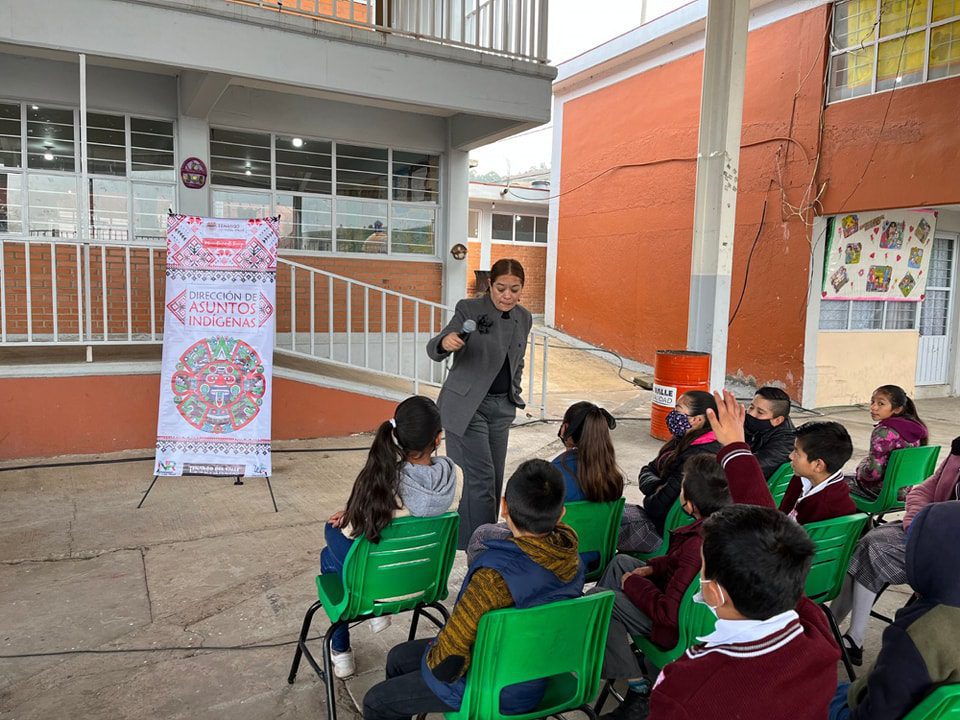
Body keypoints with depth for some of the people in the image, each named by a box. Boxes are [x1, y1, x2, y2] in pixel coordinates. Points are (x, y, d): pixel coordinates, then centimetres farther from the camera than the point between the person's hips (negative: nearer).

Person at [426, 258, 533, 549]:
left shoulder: (524, 318, 6)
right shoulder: (469, 309, -11)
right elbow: (433, 349, -18)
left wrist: (514, 395, 13)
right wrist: (445, 342, -40)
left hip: (501, 409, 6)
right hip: (467, 406, -6)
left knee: (493, 480, 9)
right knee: (482, 478, -11)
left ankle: (466, 538, 25)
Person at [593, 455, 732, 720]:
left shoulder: (700, 546, -39)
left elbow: (669, 612, -30)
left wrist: (633, 583, -15)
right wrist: (652, 568, 1)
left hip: (681, 628, -9)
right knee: (620, 562, 19)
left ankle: (638, 689, 5)